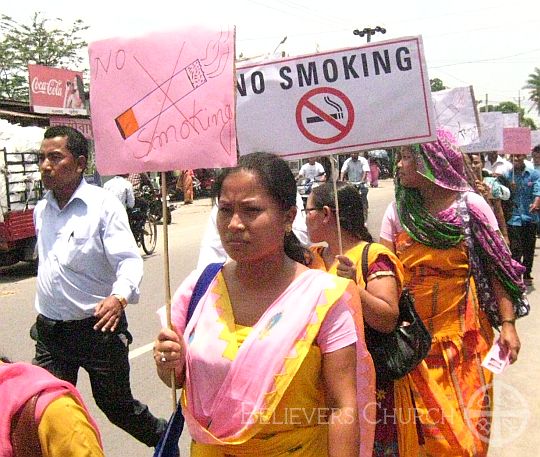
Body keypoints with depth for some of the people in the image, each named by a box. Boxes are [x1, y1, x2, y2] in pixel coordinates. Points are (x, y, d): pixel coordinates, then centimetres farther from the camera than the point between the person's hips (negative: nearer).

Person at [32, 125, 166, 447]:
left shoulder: (104, 204, -12)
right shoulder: (41, 210, 8)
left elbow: (129, 259, -20)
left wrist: (119, 296, -40)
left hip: (97, 327, -5)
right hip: (50, 329, 5)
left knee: (116, 404, 11)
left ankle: (163, 438, 39)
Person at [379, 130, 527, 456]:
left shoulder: (471, 206, -5)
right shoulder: (397, 211, 2)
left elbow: (497, 267, -5)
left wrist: (508, 323, -10)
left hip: (464, 334, -2)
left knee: (467, 423, 7)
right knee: (426, 425, 9)